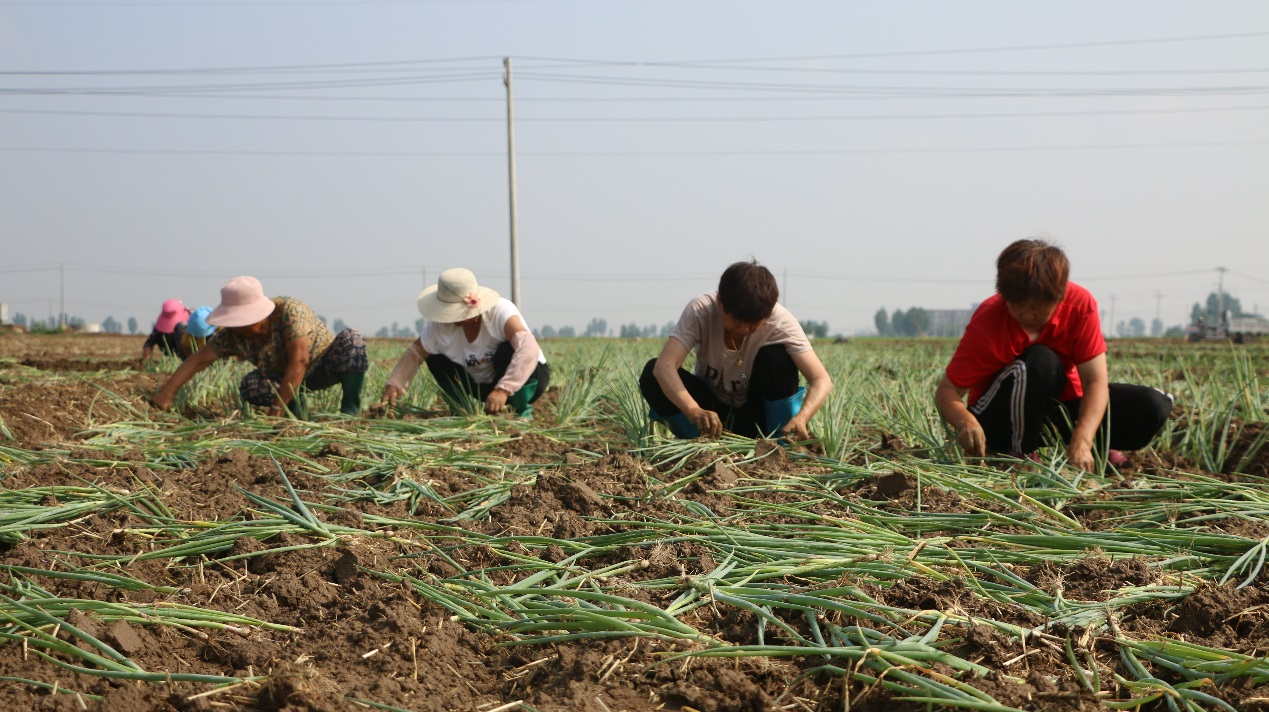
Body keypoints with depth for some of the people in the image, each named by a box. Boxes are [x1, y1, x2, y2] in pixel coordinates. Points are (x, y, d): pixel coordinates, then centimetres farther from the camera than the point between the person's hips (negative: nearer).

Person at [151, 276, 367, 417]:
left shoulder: (289, 311, -32)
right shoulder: (233, 334, -17)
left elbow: (299, 361, -37)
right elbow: (198, 360, -13)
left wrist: (277, 408, -39)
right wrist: (167, 393, -23)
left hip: (326, 367, -4)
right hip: (286, 378, 4)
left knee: (350, 339, -33)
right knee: (249, 386, -25)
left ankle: (350, 411, -28)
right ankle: (297, 408, -4)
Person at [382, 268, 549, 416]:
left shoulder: (501, 312, -32)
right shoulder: (439, 324, -18)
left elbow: (529, 349, -46)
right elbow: (415, 352, -6)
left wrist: (503, 390, -58)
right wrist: (394, 384, -24)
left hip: (526, 377, -5)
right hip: (480, 385, 5)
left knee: (508, 350, -35)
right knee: (435, 358, -11)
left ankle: (520, 410, -13)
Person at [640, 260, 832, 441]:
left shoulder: (781, 321, -23)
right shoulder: (700, 311, -25)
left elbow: (822, 380, -28)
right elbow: (664, 366, -38)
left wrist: (801, 418, -50)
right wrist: (693, 411, -57)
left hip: (757, 414, 0)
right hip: (711, 410, 0)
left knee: (776, 356, -29)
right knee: (651, 374, -26)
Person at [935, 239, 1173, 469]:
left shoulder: (1080, 305, -17)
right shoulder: (986, 322, -23)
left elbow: (1096, 381, -23)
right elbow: (946, 390, -22)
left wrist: (1081, 442, -39)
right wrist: (966, 423, -46)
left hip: (1062, 405, 4)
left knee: (1150, 407, -17)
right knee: (1040, 361, -35)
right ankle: (1019, 453, -19)